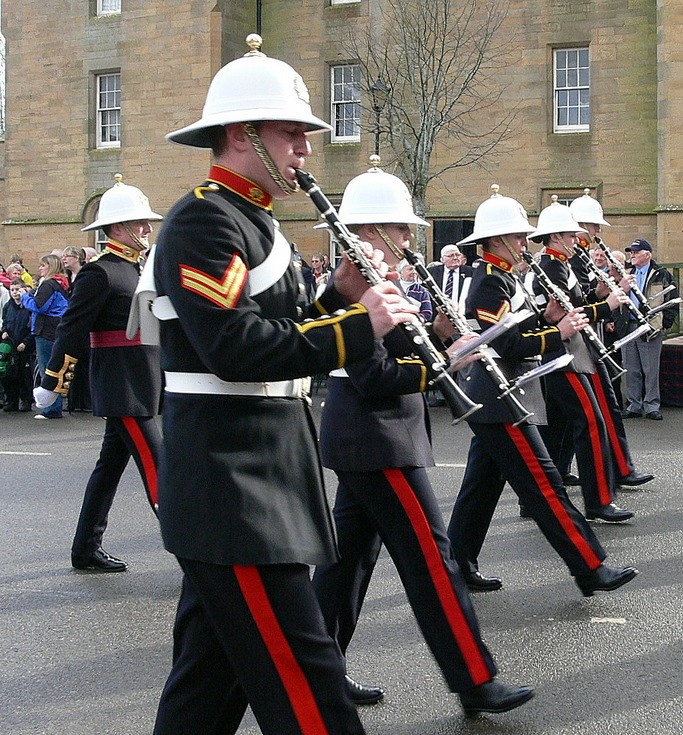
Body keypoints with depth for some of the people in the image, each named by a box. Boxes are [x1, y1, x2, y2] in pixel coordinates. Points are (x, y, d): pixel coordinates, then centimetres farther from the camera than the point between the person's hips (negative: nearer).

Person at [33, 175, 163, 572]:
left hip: (142, 386, 9)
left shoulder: (138, 270, 15)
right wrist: (53, 383, -12)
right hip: (124, 389, -9)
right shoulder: (99, 273, -13)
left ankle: (87, 551, 23)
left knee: (111, 465, 14)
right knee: (157, 467, -8)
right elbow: (72, 331, -13)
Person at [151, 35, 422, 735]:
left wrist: (338, 298, 4)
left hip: (255, 482, 10)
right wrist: (358, 324, -21)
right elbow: (239, 349, -25)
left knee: (213, 669, 17)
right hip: (231, 487, -10)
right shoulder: (202, 221, -14)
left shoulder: (251, 222, 18)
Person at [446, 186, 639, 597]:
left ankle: (459, 567, 19)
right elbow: (503, 344, -23)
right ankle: (591, 569, -5)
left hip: (495, 401, 11)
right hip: (502, 403, -11)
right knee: (544, 485, -8)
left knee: (483, 486, 13)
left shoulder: (503, 279, 16)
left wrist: (545, 318, 4)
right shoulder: (490, 283, -16)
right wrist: (557, 333, -21)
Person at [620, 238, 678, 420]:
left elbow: (672, 302, -1)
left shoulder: (662, 275, 0)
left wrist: (664, 325, -7)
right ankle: (634, 406, 15)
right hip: (628, 328, 5)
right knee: (631, 371, 7)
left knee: (651, 370, -1)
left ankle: (652, 406, 5)